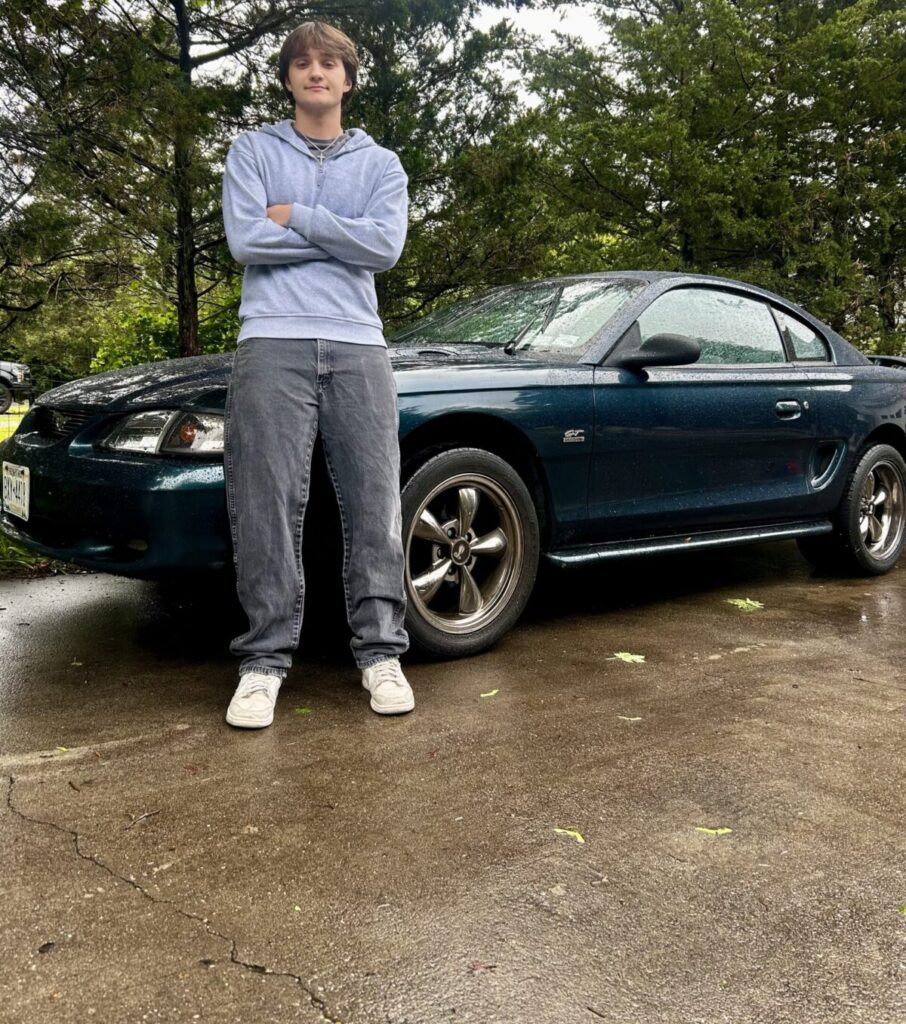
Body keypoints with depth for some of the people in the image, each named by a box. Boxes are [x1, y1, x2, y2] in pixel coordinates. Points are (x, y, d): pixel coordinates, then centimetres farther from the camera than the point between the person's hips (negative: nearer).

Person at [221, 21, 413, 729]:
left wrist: (294, 216, -1)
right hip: (273, 344, -1)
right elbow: (246, 240, -2)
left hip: (358, 346, 1)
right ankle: (266, 658, 3)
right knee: (268, 505, -5)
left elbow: (386, 246, -2)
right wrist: (341, 235, 1)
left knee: (374, 504, -1)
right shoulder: (253, 152, 15)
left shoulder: (381, 164, 17)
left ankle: (381, 651, 8)